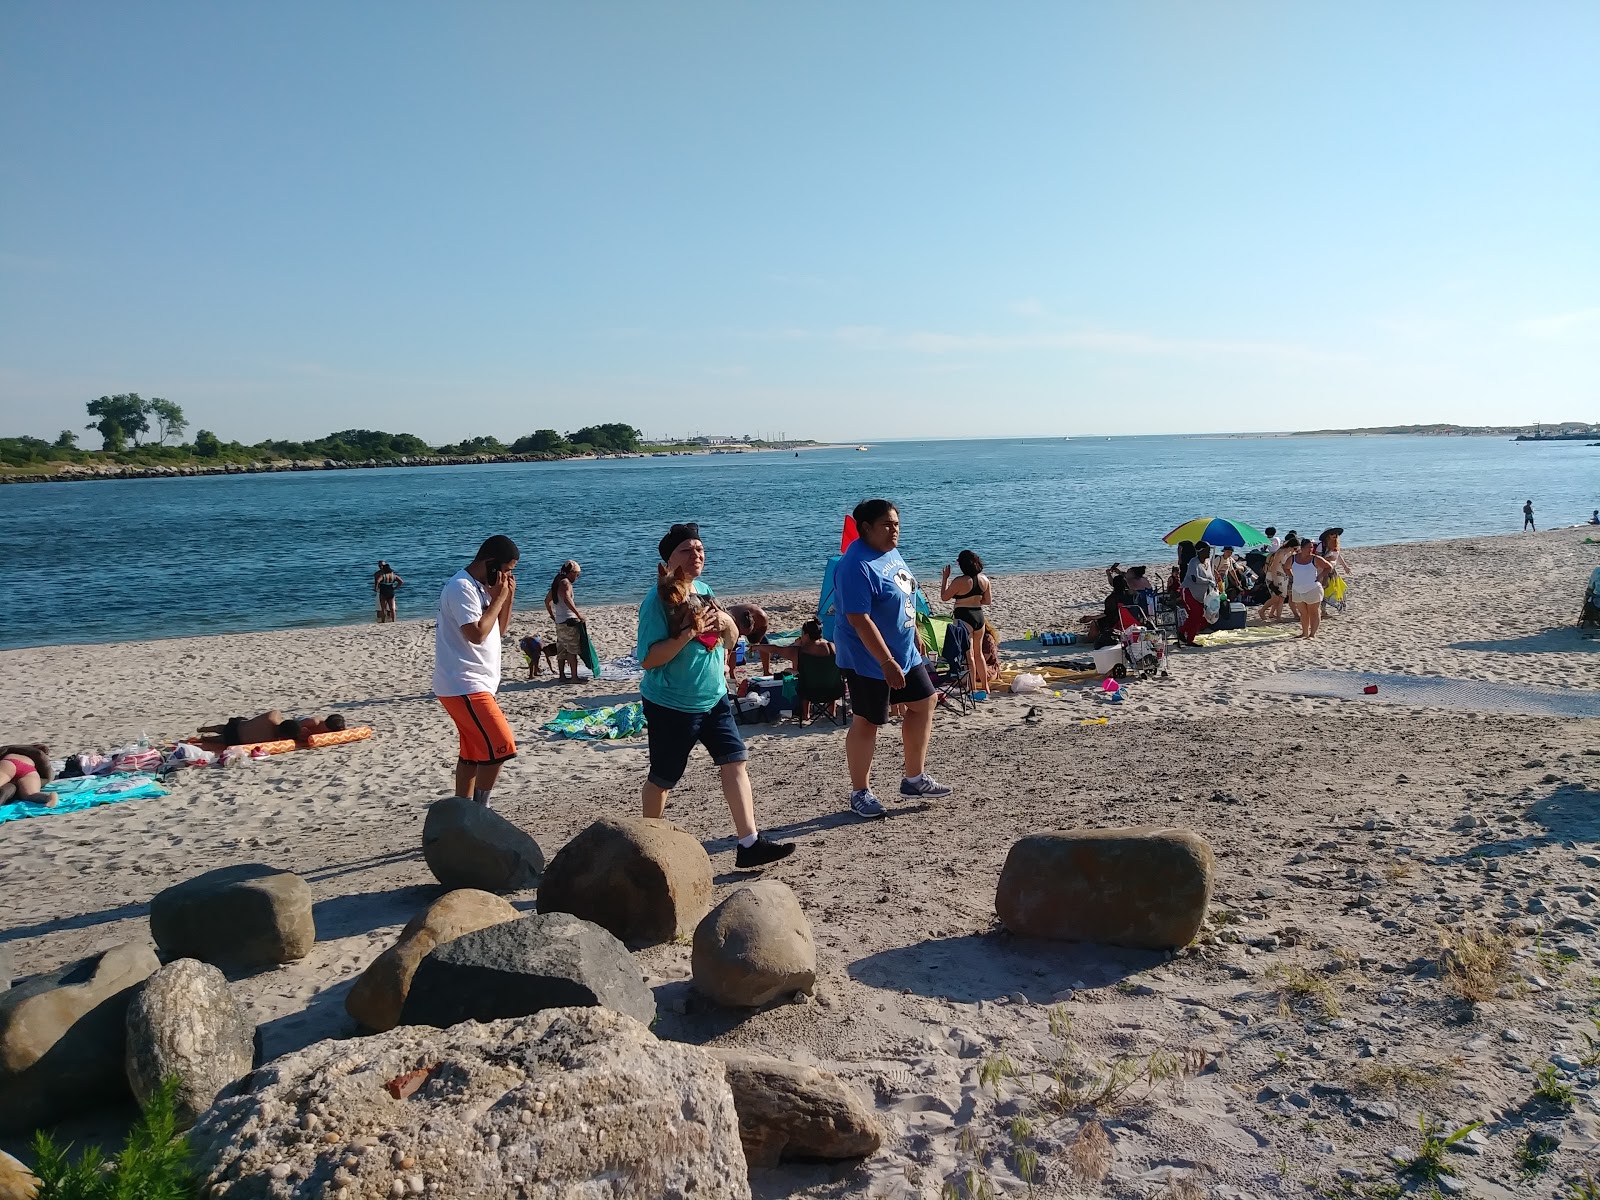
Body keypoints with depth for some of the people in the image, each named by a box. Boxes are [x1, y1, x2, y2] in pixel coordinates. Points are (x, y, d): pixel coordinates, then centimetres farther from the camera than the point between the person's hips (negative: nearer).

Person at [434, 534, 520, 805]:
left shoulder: (483, 587, 13)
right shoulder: (461, 587, -17)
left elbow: (500, 630, 18)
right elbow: (477, 634, -24)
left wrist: (507, 598, 4)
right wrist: (499, 598, -15)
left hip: (475, 684, 10)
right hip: (463, 686, -10)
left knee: (473, 752, 15)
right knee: (500, 748, -13)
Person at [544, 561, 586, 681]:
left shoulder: (557, 583, 15)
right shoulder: (565, 583, -13)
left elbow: (547, 600, 26)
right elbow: (567, 599, -31)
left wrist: (552, 615, 31)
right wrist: (578, 614, -28)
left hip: (559, 622, 9)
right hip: (569, 621, -9)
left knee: (562, 650, 13)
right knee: (573, 650, -6)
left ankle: (561, 675, 16)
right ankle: (574, 676, -7)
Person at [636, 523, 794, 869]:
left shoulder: (704, 589, 6)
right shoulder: (659, 599, -17)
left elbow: (730, 640, 14)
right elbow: (648, 659, -22)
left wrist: (726, 623, -9)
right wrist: (688, 633, -31)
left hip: (714, 699, 7)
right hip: (671, 706, -6)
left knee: (736, 762, -3)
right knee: (662, 779, 8)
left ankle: (749, 844, 1)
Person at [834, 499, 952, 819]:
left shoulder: (892, 553, 6)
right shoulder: (856, 566, -23)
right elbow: (859, 620, -28)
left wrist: (915, 637, 21)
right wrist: (887, 663, -28)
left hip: (904, 652, 10)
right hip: (869, 660, -10)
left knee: (924, 702, 15)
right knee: (868, 721, 1)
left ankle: (915, 778, 28)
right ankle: (860, 793, 16)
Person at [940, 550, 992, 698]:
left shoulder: (960, 581, -16)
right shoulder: (984, 579, 3)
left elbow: (944, 597, -5)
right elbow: (988, 601, 10)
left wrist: (945, 578, 3)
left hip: (964, 617, -7)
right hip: (979, 615, 7)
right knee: (978, 653, 18)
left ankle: (974, 689, 1)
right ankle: (985, 687, 25)